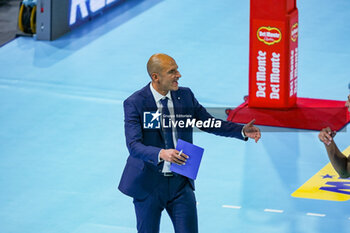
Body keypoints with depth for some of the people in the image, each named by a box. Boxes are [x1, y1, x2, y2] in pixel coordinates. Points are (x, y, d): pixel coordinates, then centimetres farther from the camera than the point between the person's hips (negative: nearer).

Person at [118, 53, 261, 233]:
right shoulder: (135, 103, -13)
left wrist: (242, 131, -3)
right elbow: (133, 146, -22)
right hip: (149, 183, -3)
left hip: (180, 183, 3)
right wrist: (161, 154, -41)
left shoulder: (185, 96, 1)